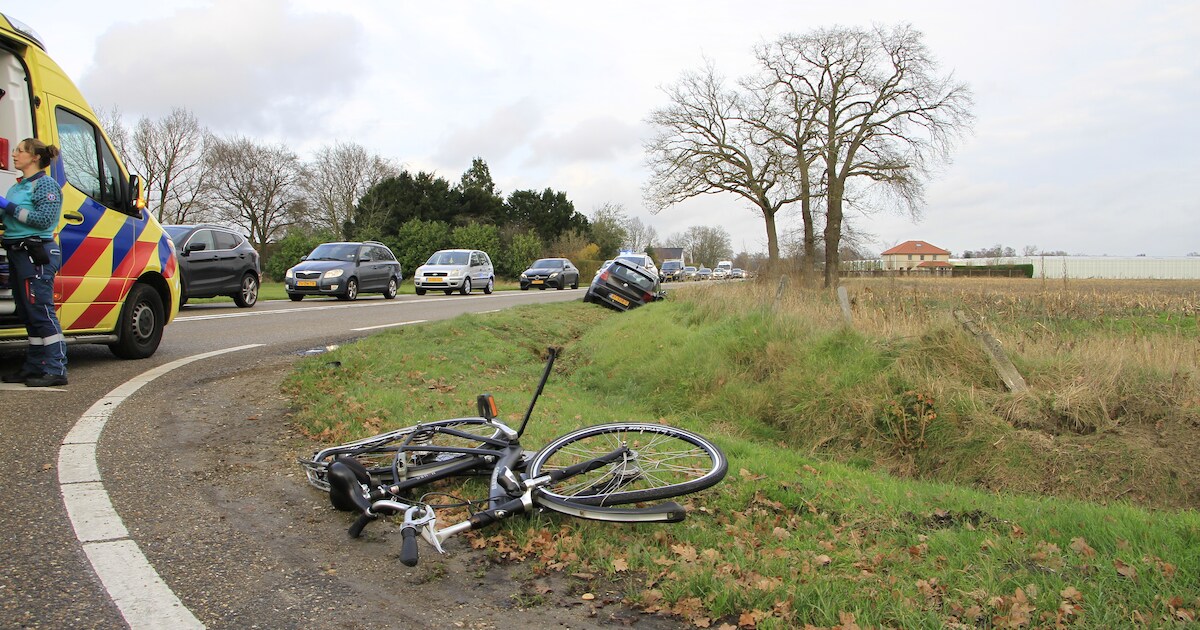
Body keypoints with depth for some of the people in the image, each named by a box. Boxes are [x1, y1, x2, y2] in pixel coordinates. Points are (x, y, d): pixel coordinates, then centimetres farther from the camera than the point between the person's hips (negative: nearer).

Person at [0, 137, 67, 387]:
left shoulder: (45, 184, -7)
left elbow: (44, 219, -17)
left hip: (36, 254, -9)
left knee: (41, 313, -10)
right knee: (28, 315, 13)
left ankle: (56, 370, -7)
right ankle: (33, 368, 20)